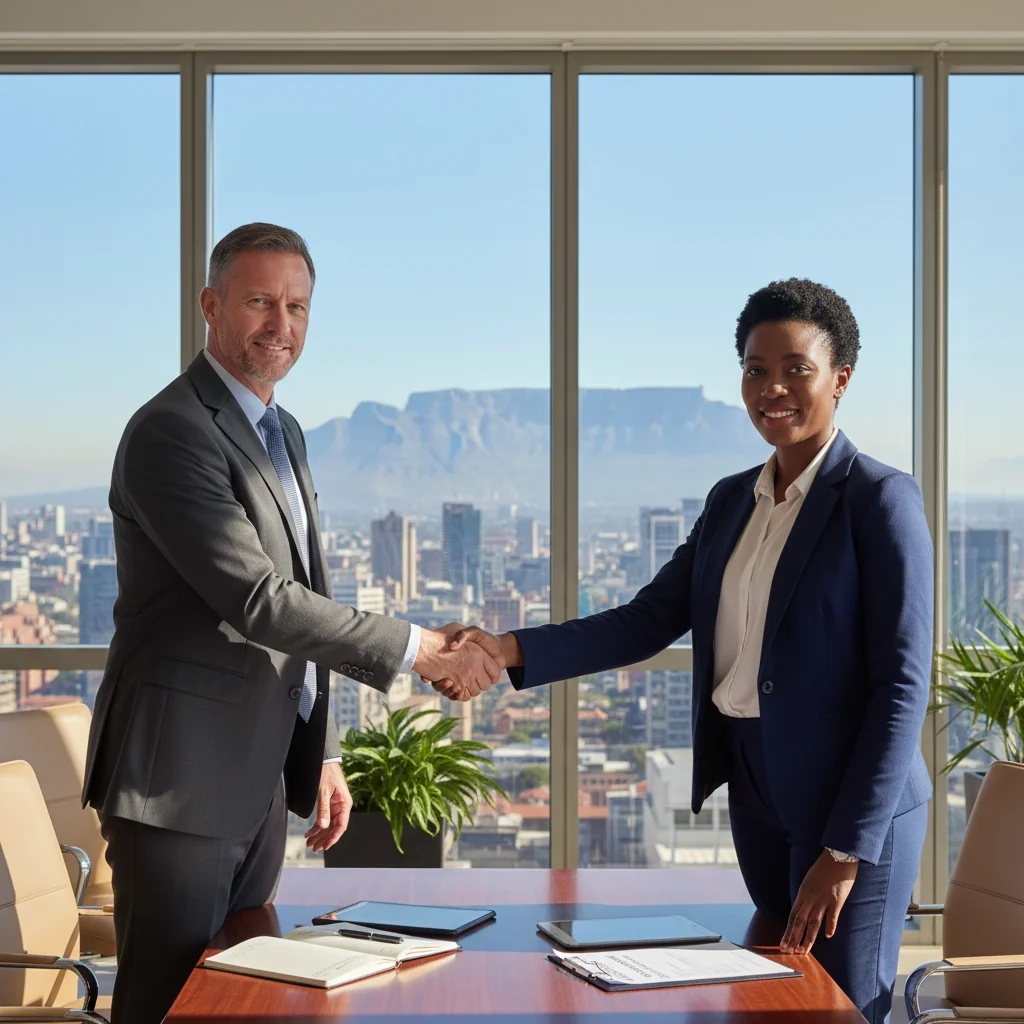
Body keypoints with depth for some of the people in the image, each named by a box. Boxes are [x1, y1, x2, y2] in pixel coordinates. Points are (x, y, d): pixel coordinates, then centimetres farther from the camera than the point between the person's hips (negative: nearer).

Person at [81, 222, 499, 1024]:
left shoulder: (284, 434, 16)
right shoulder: (171, 431, -15)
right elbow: (257, 600, -22)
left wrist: (322, 753, 17)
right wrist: (417, 650, -18)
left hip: (261, 783, 9)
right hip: (182, 782, -9)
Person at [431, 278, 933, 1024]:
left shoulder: (880, 499, -10)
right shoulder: (732, 501, 10)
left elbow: (903, 685, -14)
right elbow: (648, 622, 4)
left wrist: (846, 850, -18)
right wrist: (510, 651, -10)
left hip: (853, 802, -6)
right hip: (755, 791, 6)